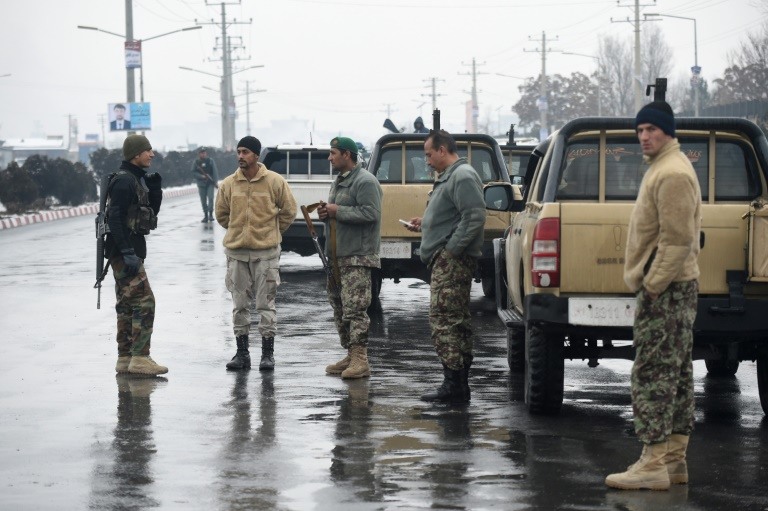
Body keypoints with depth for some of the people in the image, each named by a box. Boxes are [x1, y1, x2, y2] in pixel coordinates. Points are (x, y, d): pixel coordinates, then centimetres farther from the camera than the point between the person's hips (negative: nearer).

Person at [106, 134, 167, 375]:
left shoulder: (138, 179, 15)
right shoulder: (124, 181, -15)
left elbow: (152, 211, 19)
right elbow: (115, 218, -22)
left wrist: (155, 187, 3)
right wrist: (128, 253, -25)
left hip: (131, 250, 11)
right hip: (124, 251, -11)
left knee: (127, 306, 12)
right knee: (144, 302, -12)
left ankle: (125, 359, 16)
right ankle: (140, 358, -12)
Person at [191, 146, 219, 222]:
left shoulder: (210, 161, 0)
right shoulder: (196, 162, 2)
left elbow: (215, 171, -3)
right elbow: (193, 172, -1)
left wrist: (216, 182, -12)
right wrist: (202, 176, -15)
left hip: (210, 183, -1)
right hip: (201, 184, 1)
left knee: (210, 198, -14)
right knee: (203, 200, 3)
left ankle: (210, 214, -6)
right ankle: (206, 216, 12)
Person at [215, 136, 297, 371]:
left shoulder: (275, 181, -4)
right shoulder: (229, 184, 2)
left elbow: (289, 211, 6)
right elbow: (221, 214, 16)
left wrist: (271, 232, 10)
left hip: (266, 252, -3)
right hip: (236, 252, 3)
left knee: (266, 304, 0)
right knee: (240, 304, 7)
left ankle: (267, 353, 6)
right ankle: (242, 352, 14)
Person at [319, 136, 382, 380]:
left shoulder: (365, 181, -12)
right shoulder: (338, 182, 21)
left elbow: (370, 213, -22)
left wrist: (338, 211, -17)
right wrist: (326, 214, 9)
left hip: (357, 256, -10)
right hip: (336, 256, 10)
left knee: (355, 309, -13)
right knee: (339, 309, 12)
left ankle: (360, 359, -14)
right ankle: (350, 355, 18)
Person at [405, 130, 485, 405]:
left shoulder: (463, 176, -12)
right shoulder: (448, 177, 22)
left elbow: (475, 217, -22)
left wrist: (451, 249, -22)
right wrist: (424, 225, 18)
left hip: (452, 261, -11)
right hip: (446, 261, 11)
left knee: (443, 320, -13)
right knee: (457, 321, 12)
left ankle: (453, 385, -14)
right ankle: (460, 385, 17)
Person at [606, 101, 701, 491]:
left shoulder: (672, 174, -15)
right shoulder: (663, 167, 19)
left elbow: (677, 239, -22)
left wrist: (653, 284, -21)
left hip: (666, 288, -11)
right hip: (672, 287, 11)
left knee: (654, 374, -12)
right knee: (676, 374, 12)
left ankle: (653, 464, -13)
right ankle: (673, 458, 18)